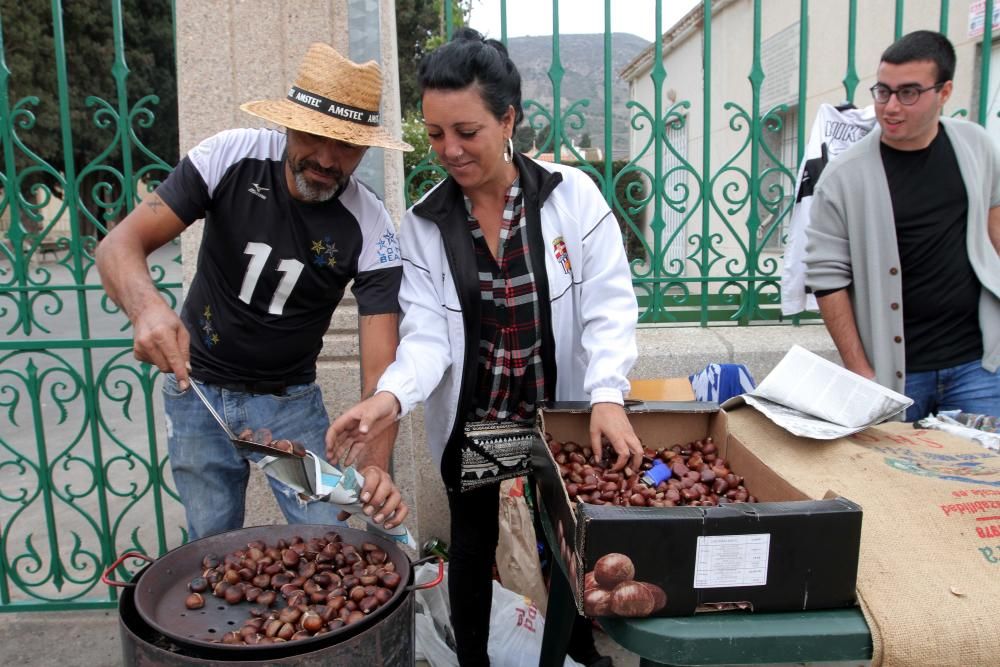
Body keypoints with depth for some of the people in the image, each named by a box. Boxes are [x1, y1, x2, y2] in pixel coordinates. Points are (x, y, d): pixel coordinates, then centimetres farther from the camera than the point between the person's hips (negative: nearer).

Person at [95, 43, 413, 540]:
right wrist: (147, 307, -43)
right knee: (212, 547, 14)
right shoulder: (230, 157, -18)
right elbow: (118, 245, -20)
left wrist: (376, 464, -40)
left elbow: (381, 364, -23)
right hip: (197, 388, 1)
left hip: (290, 400, 0)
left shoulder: (373, 231, -20)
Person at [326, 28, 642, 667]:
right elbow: (428, 333, -13)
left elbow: (608, 307, -14)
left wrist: (607, 396, -28)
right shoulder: (423, 224, -6)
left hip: (559, 416, -1)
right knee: (473, 544, 18)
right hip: (469, 422, 1)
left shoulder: (573, 195, -11)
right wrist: (391, 396, -32)